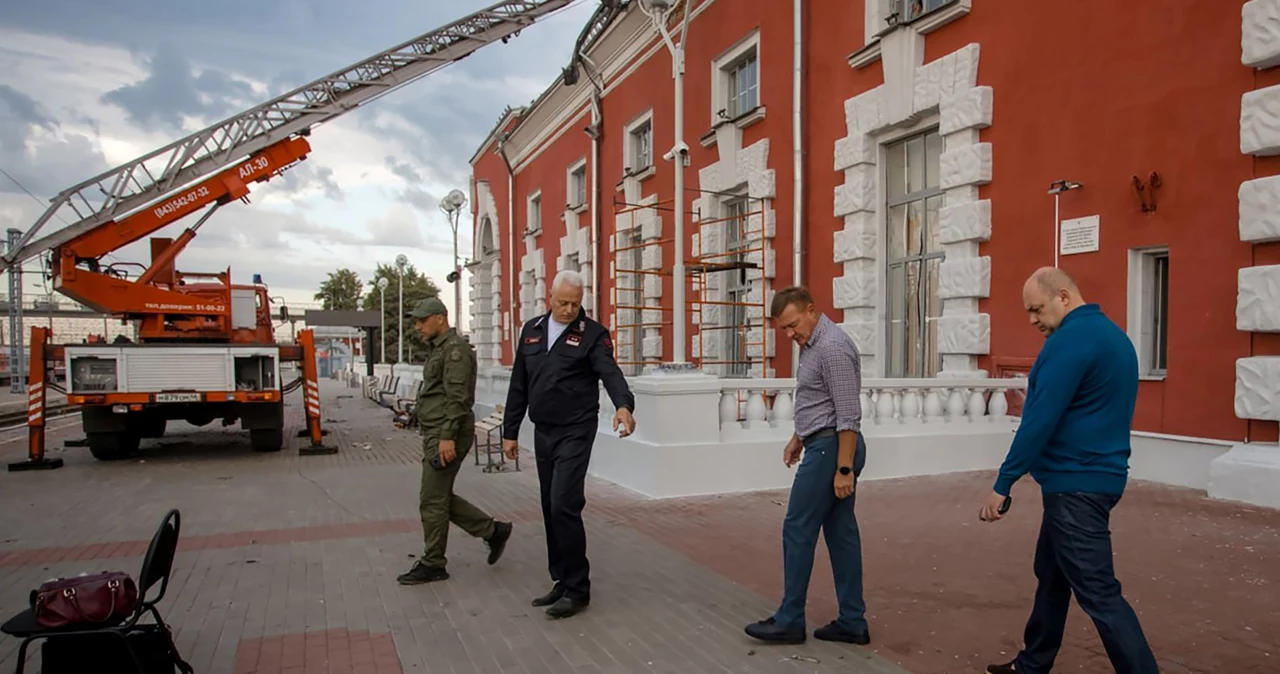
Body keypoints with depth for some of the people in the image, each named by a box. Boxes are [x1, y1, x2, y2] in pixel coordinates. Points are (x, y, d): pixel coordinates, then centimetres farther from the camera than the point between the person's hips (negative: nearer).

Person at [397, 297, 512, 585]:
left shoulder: (455, 348, -13)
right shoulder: (437, 348, 19)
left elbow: (457, 397, -21)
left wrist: (447, 436, -25)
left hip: (445, 435, -10)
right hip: (435, 434, 10)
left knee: (432, 500, -2)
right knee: (440, 497, 13)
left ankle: (432, 564, 11)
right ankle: (493, 531, 20)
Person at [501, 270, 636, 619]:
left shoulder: (593, 334, -7)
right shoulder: (531, 330, 9)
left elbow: (610, 373, -23)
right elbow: (519, 386, 13)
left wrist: (624, 405, -43)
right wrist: (510, 432, 13)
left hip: (575, 433, -6)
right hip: (542, 433, 6)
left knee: (564, 507, -12)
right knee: (551, 510, 12)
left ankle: (577, 588, 2)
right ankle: (562, 581, 25)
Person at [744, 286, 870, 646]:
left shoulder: (832, 347, -19)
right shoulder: (812, 344, 13)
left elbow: (849, 414, -22)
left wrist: (844, 468, -22)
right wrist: (798, 437, 25)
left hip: (831, 448, -10)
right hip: (825, 445, 10)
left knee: (798, 530, -2)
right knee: (840, 532, 11)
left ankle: (789, 621, 9)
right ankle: (852, 623, 18)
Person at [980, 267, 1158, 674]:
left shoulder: (1070, 338, -18)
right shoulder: (1112, 334, 13)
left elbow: (1040, 422, -21)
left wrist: (1002, 485, -17)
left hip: (1076, 484, -11)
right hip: (1093, 476, 11)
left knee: (1097, 591, -6)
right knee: (1052, 574, 19)